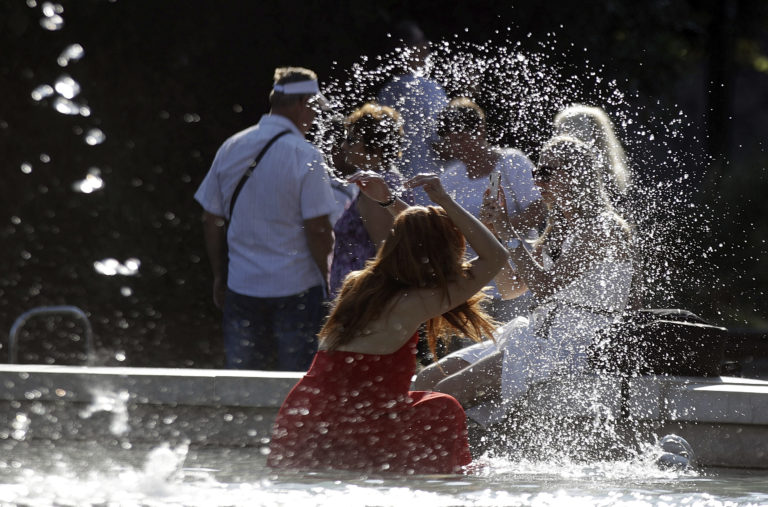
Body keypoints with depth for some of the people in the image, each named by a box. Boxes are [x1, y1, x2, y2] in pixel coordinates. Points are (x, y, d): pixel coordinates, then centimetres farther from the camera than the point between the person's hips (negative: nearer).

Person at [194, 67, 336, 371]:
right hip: (296, 288, -5)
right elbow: (318, 231, -15)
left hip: (242, 288, 5)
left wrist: (220, 277, 18)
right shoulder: (306, 157, -13)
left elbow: (211, 221, 9)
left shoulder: (230, 149, 4)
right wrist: (327, 277, -1)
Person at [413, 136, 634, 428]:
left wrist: (509, 234, -13)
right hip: (540, 336, 9)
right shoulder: (558, 229, 18)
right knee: (426, 381, -4)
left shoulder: (605, 229, -11)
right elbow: (510, 288, 17)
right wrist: (495, 231, 4)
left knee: (448, 391, -22)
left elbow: (546, 287, -20)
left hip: (574, 346, -9)